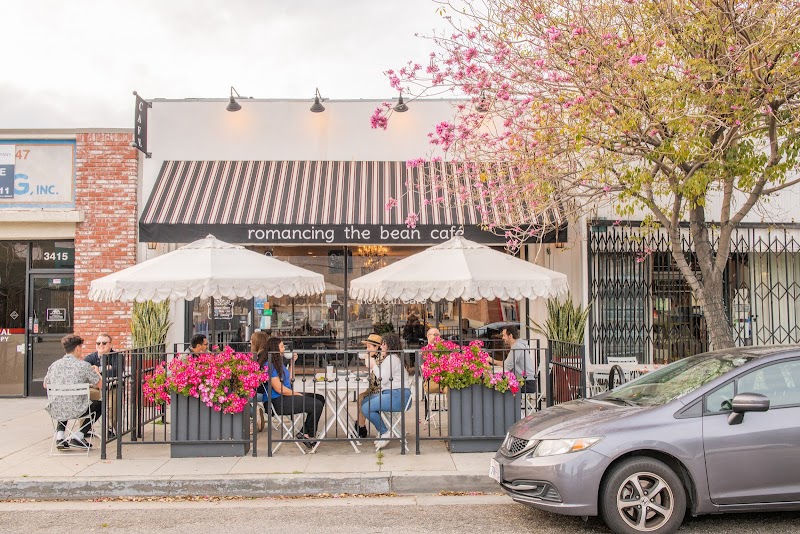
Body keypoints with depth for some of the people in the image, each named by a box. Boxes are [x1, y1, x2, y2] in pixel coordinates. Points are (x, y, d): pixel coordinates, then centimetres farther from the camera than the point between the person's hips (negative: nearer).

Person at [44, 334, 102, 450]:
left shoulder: (54, 365, 3)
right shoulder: (84, 366, -10)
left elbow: (45, 385, 19)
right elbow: (100, 385, -3)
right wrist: (95, 372, 17)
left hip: (55, 412, 5)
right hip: (75, 411, -5)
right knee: (99, 404, 24)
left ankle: (59, 436, 21)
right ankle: (78, 436, 12)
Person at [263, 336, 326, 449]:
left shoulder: (279, 363, 16)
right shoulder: (270, 365, -16)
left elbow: (289, 379, 25)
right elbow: (279, 388, -20)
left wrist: (292, 362, 19)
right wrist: (296, 394, -10)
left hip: (287, 396, 11)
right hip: (278, 402, -11)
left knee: (320, 398, 5)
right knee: (317, 405, -18)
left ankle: (305, 432, 3)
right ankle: (308, 435, 1)